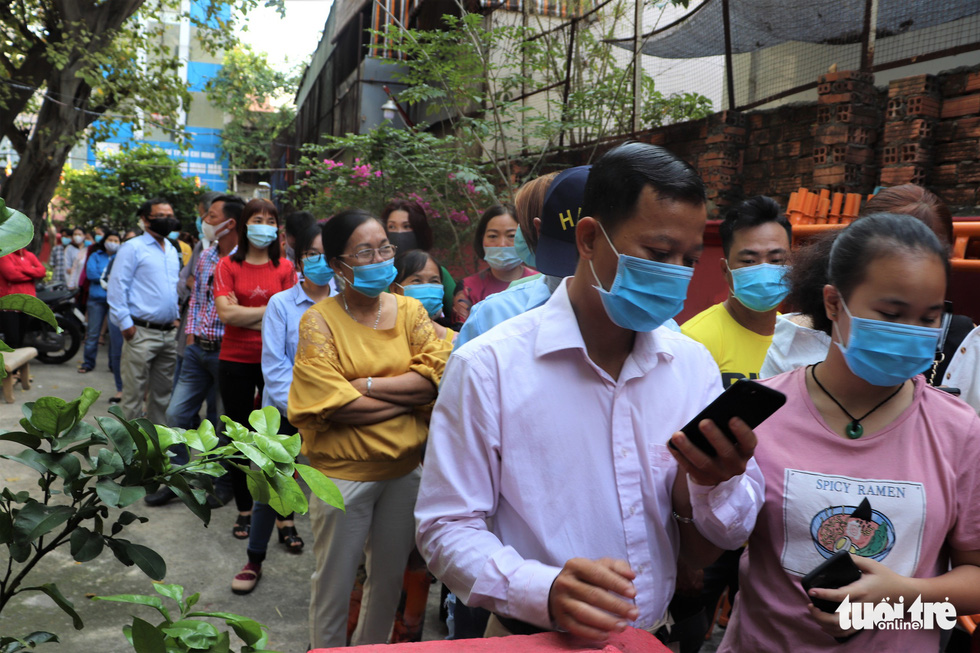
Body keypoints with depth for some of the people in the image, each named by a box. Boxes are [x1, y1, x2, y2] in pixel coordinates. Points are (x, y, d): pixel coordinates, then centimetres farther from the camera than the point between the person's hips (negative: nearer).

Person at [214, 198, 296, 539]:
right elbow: (225, 313, -11)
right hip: (235, 360, 0)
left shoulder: (285, 268, 4)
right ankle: (244, 509, 24)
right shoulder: (228, 265, 2)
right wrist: (270, 310, -11)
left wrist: (245, 315, -13)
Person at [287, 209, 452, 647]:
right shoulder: (319, 320, -12)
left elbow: (435, 376, -12)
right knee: (335, 583, 13)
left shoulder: (409, 310, 0)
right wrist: (409, 395, -14)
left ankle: (371, 648, 44)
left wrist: (365, 385, -19)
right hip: (343, 474, -4)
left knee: (390, 577, 21)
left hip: (404, 468, 4)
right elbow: (335, 406, -20)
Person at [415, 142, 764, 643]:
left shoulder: (694, 365, -4)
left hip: (654, 638, 5)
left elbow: (729, 534, -1)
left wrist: (718, 483, -23)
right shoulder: (487, 367, -18)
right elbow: (447, 528, -16)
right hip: (535, 639, -4)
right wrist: (544, 590, -32)